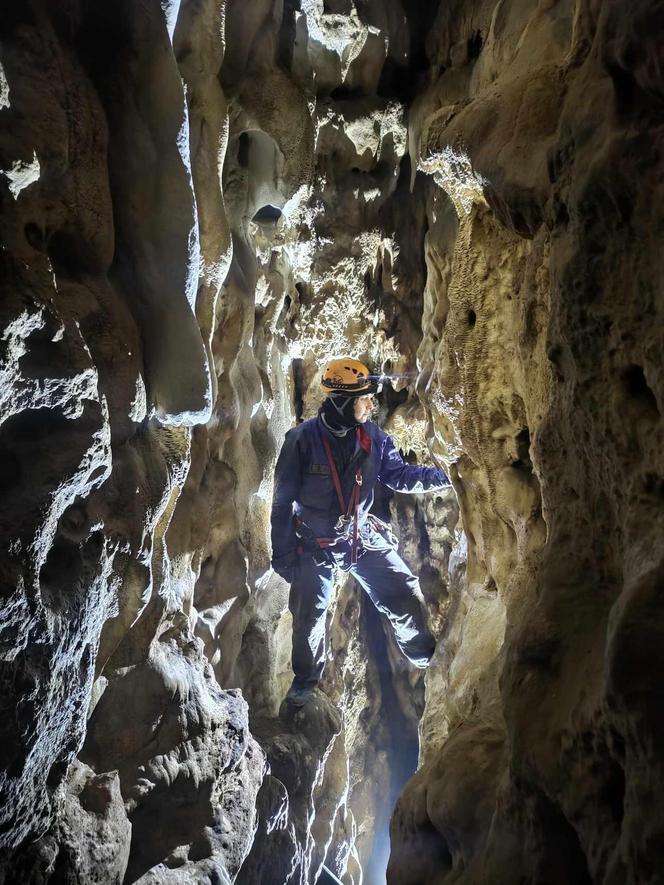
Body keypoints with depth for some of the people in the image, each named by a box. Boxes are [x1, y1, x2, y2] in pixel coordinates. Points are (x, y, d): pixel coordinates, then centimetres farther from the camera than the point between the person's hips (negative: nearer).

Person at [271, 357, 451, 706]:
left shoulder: (372, 436, -8)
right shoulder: (301, 439, -19)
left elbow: (397, 473, 0)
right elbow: (283, 499, -13)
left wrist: (439, 475, -18)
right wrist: (282, 553, -11)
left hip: (363, 537, 3)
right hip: (315, 544, -3)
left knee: (406, 596, 3)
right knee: (308, 615, 8)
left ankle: (425, 656, 29)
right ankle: (305, 679, 34)